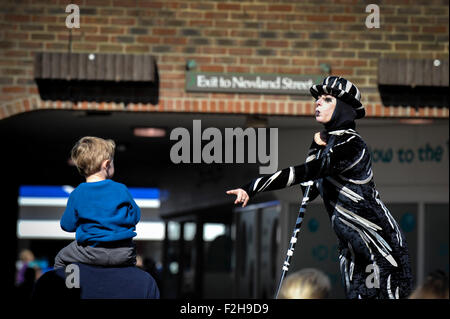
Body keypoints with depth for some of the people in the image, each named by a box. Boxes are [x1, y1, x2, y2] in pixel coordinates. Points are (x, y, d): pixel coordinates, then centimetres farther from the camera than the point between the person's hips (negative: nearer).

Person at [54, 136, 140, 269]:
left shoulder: (77, 195, -5)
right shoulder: (121, 190, -3)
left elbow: (67, 226, 3)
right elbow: (135, 217, 7)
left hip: (93, 253, -2)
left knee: (60, 259, 21)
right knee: (131, 257, 36)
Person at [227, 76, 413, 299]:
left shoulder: (351, 144, -17)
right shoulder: (327, 142, 11)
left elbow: (306, 172, -30)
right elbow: (310, 190, 17)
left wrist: (253, 187, -33)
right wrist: (315, 147, 6)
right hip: (352, 247, 9)